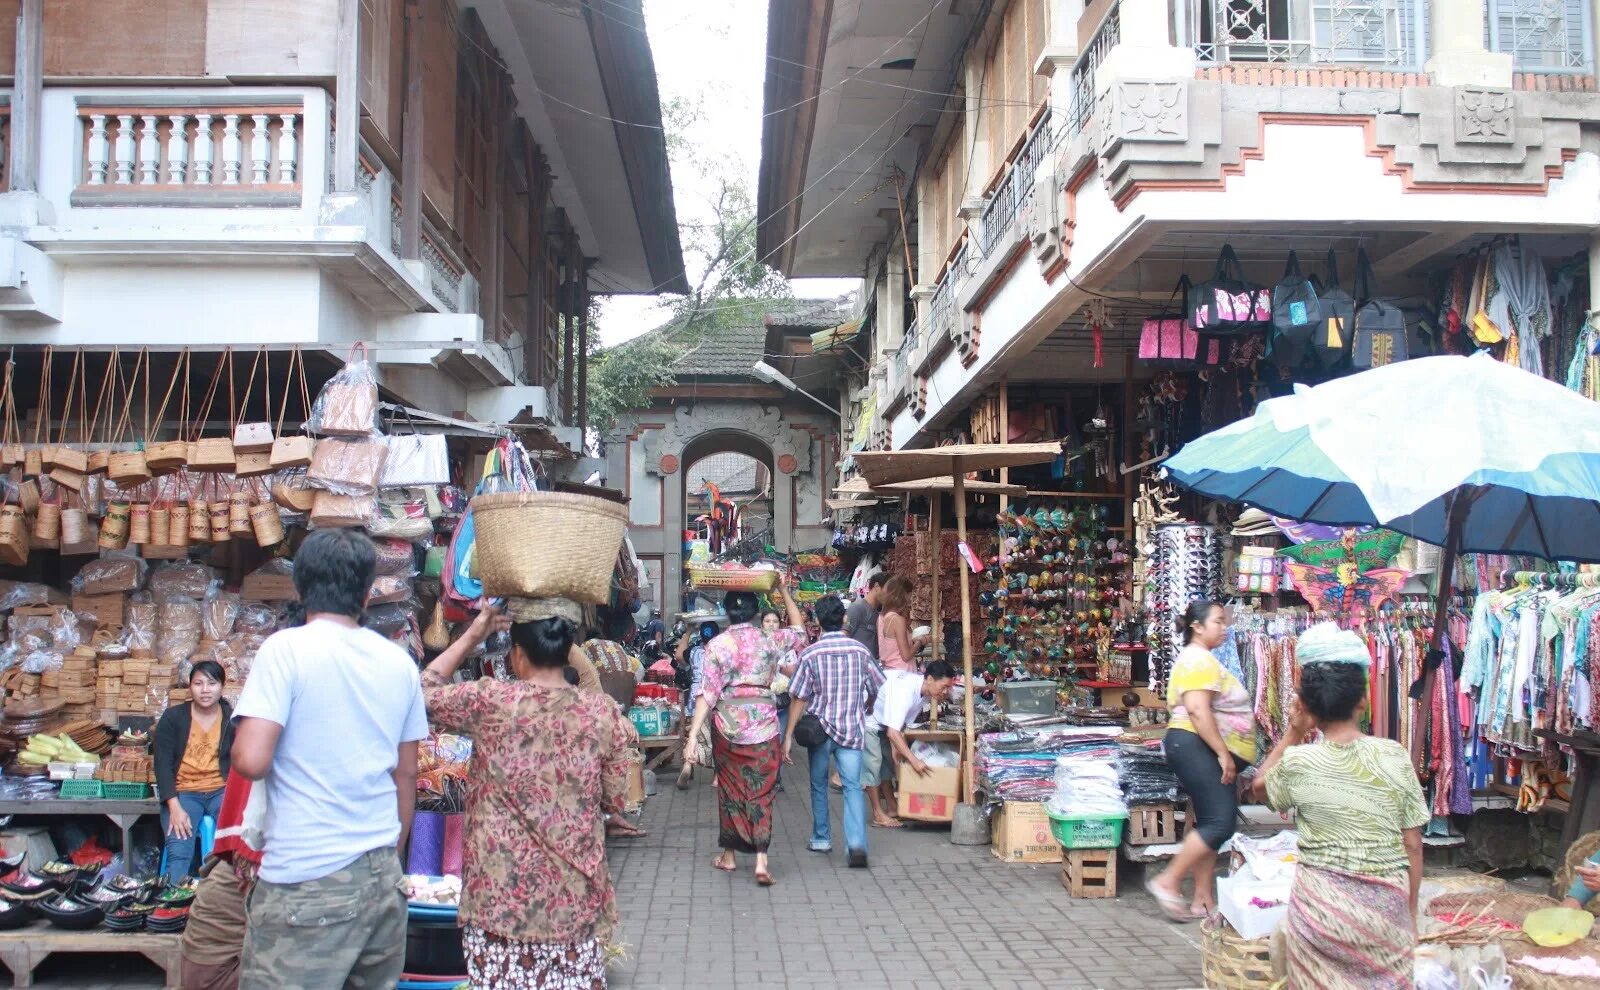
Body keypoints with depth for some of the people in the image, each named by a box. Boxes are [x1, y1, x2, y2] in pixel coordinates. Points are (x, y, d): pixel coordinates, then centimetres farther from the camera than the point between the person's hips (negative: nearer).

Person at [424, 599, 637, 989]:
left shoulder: (489, 701, -11)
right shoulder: (603, 713, -5)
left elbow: (424, 693, 7)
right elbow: (616, 800, 3)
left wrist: (470, 637, 11)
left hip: (501, 895, -2)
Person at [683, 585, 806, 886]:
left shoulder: (717, 645, -6)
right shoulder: (771, 642, 0)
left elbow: (708, 692, -11)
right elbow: (799, 630, 21)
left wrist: (693, 734, -11)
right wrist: (783, 591, 22)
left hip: (728, 726, 0)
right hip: (764, 726, 1)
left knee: (730, 788, 15)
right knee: (761, 792, 4)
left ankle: (729, 855, 25)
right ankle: (761, 861, -6)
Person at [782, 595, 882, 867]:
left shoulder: (810, 654, -8)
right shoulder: (859, 650, -2)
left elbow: (799, 699, -8)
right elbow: (880, 689, 7)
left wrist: (788, 736, -4)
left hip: (819, 727, 0)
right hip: (851, 728, 1)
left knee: (819, 785, 18)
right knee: (853, 786, -2)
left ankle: (821, 839, 28)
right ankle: (856, 843, -19)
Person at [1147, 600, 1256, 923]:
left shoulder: (1202, 659, 21)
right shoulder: (1199, 659, -13)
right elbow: (1197, 710, -24)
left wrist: (1226, 755, 23)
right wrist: (1223, 753, -23)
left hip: (1209, 754, 11)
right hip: (1196, 747, -11)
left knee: (1211, 824, 9)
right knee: (1220, 822, -15)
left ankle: (1203, 899, 11)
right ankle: (1167, 882, -10)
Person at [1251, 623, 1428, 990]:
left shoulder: (1298, 763, -10)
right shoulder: (1394, 756, -9)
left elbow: (1261, 783, 15)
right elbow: (1412, 844, -2)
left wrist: (1293, 734, 13)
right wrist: (1411, 908, 9)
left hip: (1320, 904, -1)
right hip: (1385, 905, 1)